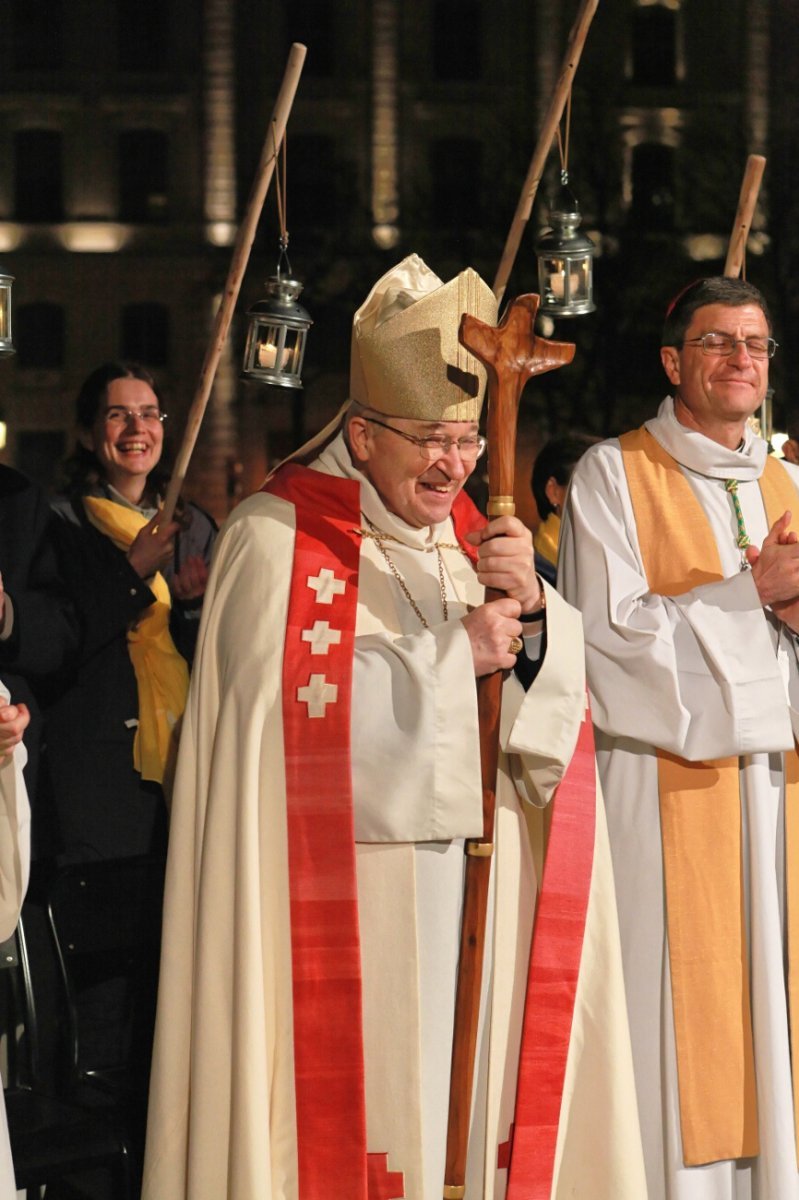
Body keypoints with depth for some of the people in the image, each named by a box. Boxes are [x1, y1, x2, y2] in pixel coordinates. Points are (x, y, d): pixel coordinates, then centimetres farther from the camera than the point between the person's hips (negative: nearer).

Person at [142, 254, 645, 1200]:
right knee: (349, 1099, -5)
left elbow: (559, 689, 7)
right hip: (336, 888, -6)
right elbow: (285, 702, -19)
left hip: (460, 865, 6)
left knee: (451, 1087, 7)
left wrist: (532, 606, -15)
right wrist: (453, 650, -13)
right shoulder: (276, 537, -6)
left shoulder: (471, 536, 13)